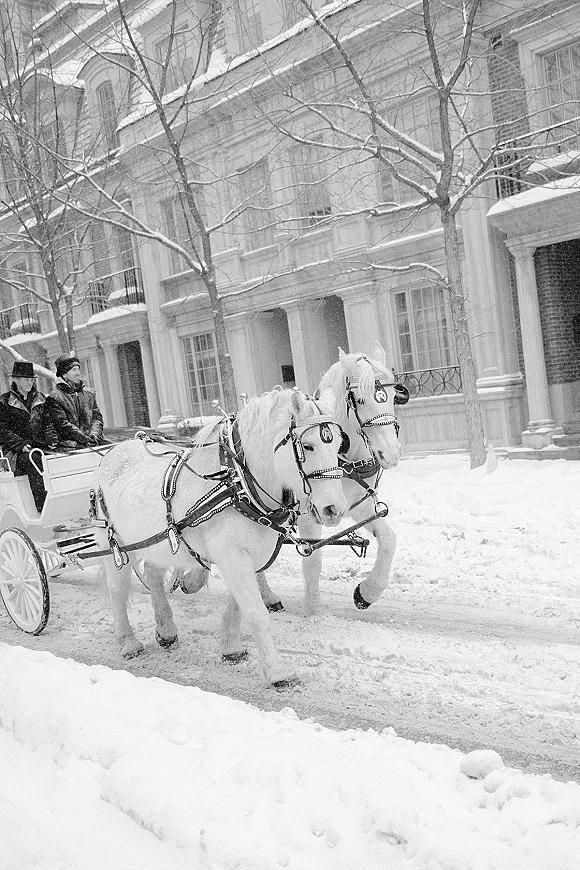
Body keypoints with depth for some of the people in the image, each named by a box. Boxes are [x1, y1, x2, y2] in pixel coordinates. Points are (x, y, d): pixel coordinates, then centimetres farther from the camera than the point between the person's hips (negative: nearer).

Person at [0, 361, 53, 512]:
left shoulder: (41, 399, 18)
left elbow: (47, 423, 18)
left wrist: (51, 439, -4)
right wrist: (21, 445, -18)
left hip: (40, 446, 4)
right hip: (14, 451, -4)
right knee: (32, 460, -36)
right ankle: (42, 507, -41)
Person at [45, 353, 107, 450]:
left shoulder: (89, 393, 21)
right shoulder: (54, 398, 2)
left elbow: (97, 417, 16)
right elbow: (62, 424, -7)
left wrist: (94, 435, -6)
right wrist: (86, 439, -15)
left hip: (93, 441, 5)